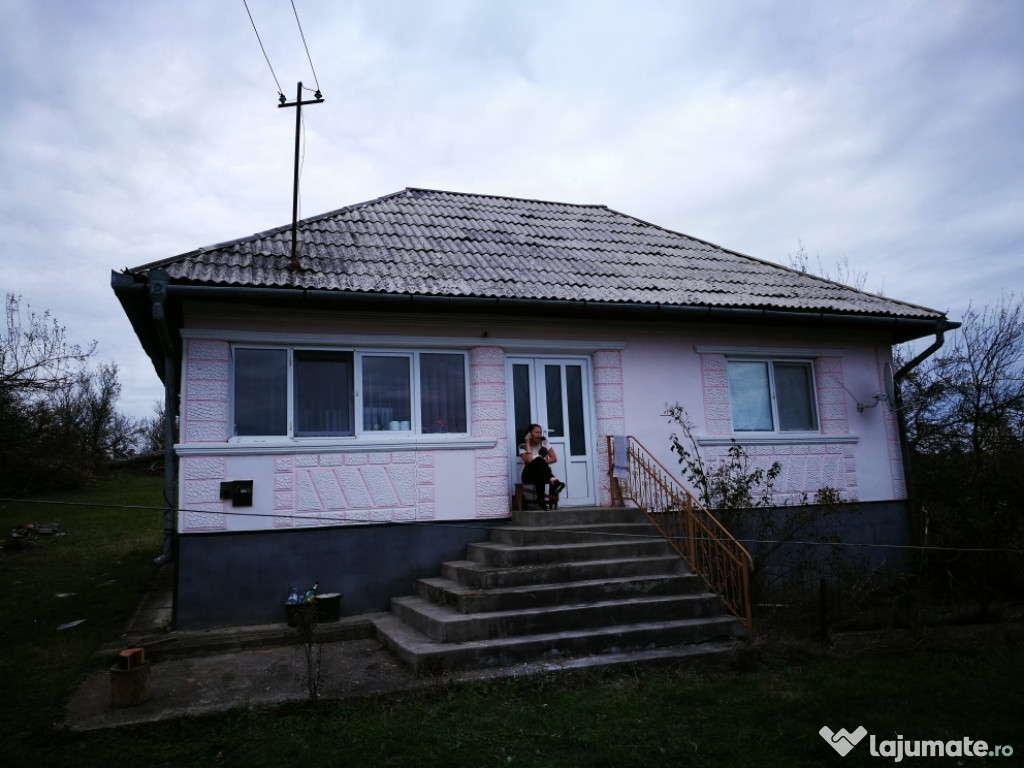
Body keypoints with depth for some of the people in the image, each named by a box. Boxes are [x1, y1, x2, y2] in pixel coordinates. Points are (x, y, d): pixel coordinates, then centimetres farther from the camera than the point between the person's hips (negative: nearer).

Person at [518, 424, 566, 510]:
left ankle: (541, 499, -41)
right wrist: (528, 443, -14)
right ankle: (553, 481, -55)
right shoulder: (522, 446, -2)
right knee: (538, 460, -34)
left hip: (542, 473, 2)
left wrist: (543, 462, -15)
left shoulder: (544, 443, 8)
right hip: (528, 475, -2)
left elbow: (554, 458, 2)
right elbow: (529, 460, -20)